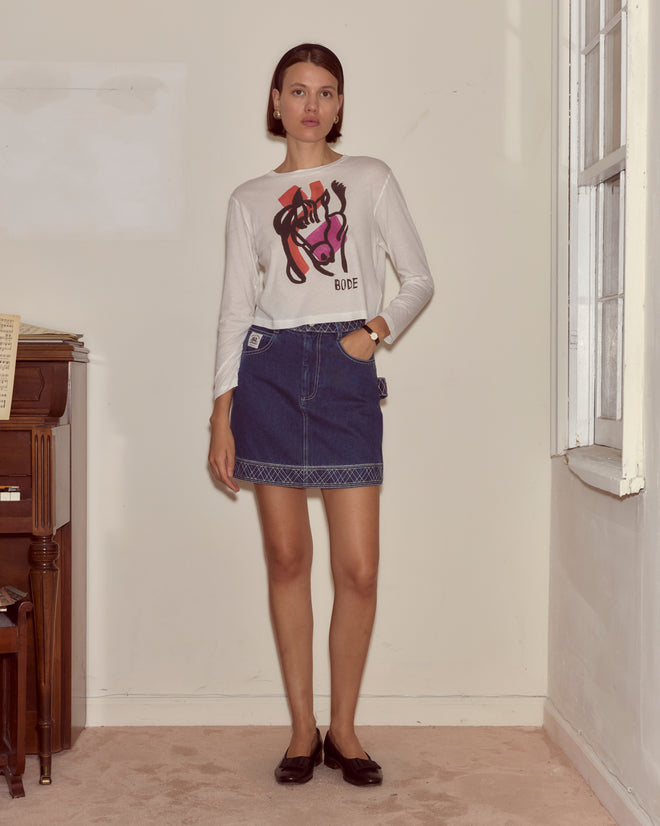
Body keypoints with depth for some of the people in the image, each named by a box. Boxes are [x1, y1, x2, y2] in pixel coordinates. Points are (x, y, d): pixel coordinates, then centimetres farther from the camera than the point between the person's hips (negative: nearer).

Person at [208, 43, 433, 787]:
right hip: (270, 370, 1)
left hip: (346, 372, -1)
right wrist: (222, 414, 2)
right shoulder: (250, 199, 12)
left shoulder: (370, 180, 11)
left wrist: (376, 329, -8)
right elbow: (235, 309, 9)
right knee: (287, 558, 4)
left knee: (359, 567, -4)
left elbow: (419, 279, 11)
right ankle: (302, 728, 16)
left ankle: (343, 728, 13)